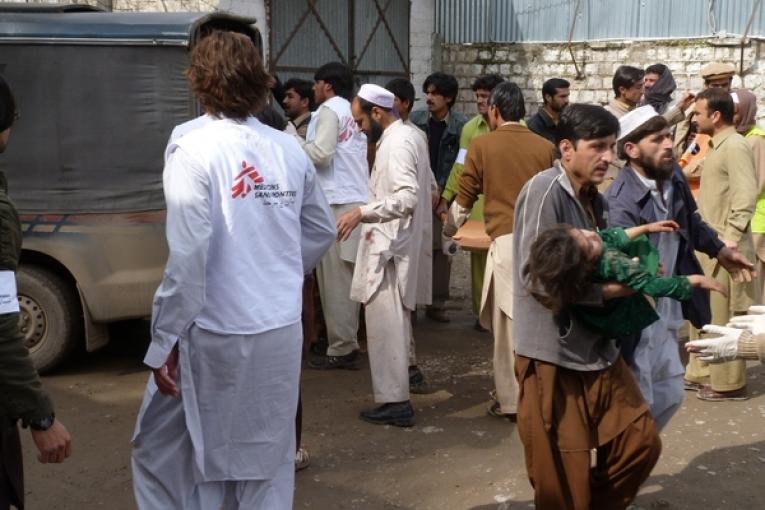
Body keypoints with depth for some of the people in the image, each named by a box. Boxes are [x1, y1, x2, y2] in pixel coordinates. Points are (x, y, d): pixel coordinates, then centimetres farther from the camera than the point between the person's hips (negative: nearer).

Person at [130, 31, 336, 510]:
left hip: (216, 335, -5)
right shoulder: (289, 148, 2)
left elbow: (189, 254, -19)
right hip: (282, 332, 5)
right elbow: (322, 230, 12)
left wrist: (165, 341, -13)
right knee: (268, 457, 18)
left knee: (163, 451, 13)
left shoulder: (193, 147, -13)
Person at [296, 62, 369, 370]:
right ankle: (348, 344, 17)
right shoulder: (351, 112, 19)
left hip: (337, 205, -9)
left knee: (334, 280, -4)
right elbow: (336, 155, 14)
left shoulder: (329, 111, -6)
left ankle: (340, 349, 0)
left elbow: (321, 153, -17)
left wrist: (294, 141, -2)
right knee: (345, 280, 12)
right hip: (354, 202, 9)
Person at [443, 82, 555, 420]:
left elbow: (464, 199, 9)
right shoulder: (545, 147, 8)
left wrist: (448, 231, 27)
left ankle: (512, 400, 10)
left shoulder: (482, 145, 1)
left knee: (508, 321, 4)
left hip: (507, 241, -3)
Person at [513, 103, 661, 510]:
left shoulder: (592, 197, 10)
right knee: (563, 476, 4)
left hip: (598, 349, 8)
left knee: (641, 441, 12)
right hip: (554, 355, -8)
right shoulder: (544, 191, -17)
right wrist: (607, 290, -17)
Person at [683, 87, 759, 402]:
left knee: (724, 317, 0)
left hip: (723, 248, -10)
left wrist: (730, 238, -24)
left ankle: (728, 383, 10)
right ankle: (702, 373, 27)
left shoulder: (735, 146, -15)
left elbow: (746, 196, -23)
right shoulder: (718, 146, 15)